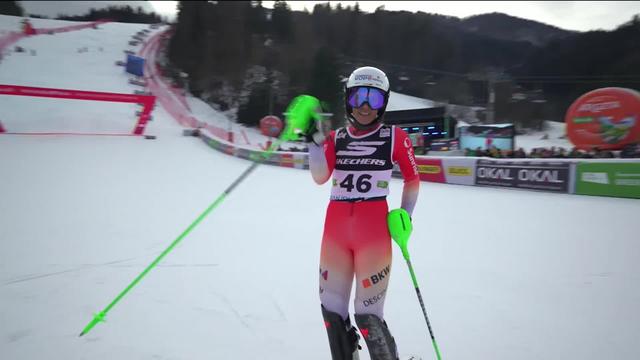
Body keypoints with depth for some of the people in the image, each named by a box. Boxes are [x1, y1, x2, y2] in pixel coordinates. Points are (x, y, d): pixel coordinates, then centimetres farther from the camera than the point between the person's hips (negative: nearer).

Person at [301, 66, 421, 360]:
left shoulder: (395, 137, 2)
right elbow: (320, 177, -6)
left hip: (374, 231, -4)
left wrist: (404, 216, -1)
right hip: (335, 229, 4)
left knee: (367, 316, -4)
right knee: (332, 311, 11)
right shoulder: (335, 138, 9)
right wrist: (315, 140, -17)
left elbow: (412, 179, 10)